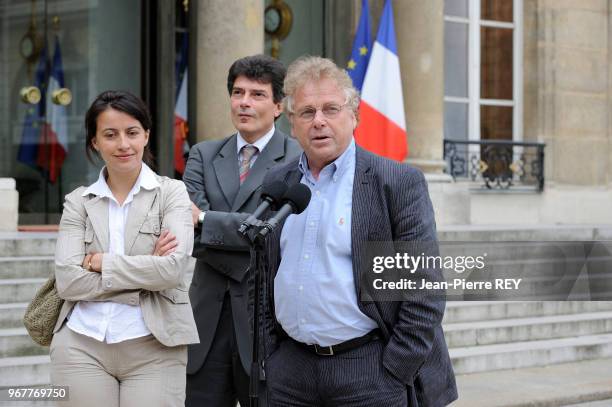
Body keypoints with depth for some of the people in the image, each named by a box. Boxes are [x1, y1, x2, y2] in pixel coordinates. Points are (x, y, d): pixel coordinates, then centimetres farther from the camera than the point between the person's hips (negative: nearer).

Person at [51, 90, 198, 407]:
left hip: (154, 348, -2)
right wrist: (145, 269, -10)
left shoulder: (171, 193, 2)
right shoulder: (78, 202, 8)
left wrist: (99, 262, -8)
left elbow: (173, 268, -12)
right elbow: (67, 280, -5)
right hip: (82, 346, 2)